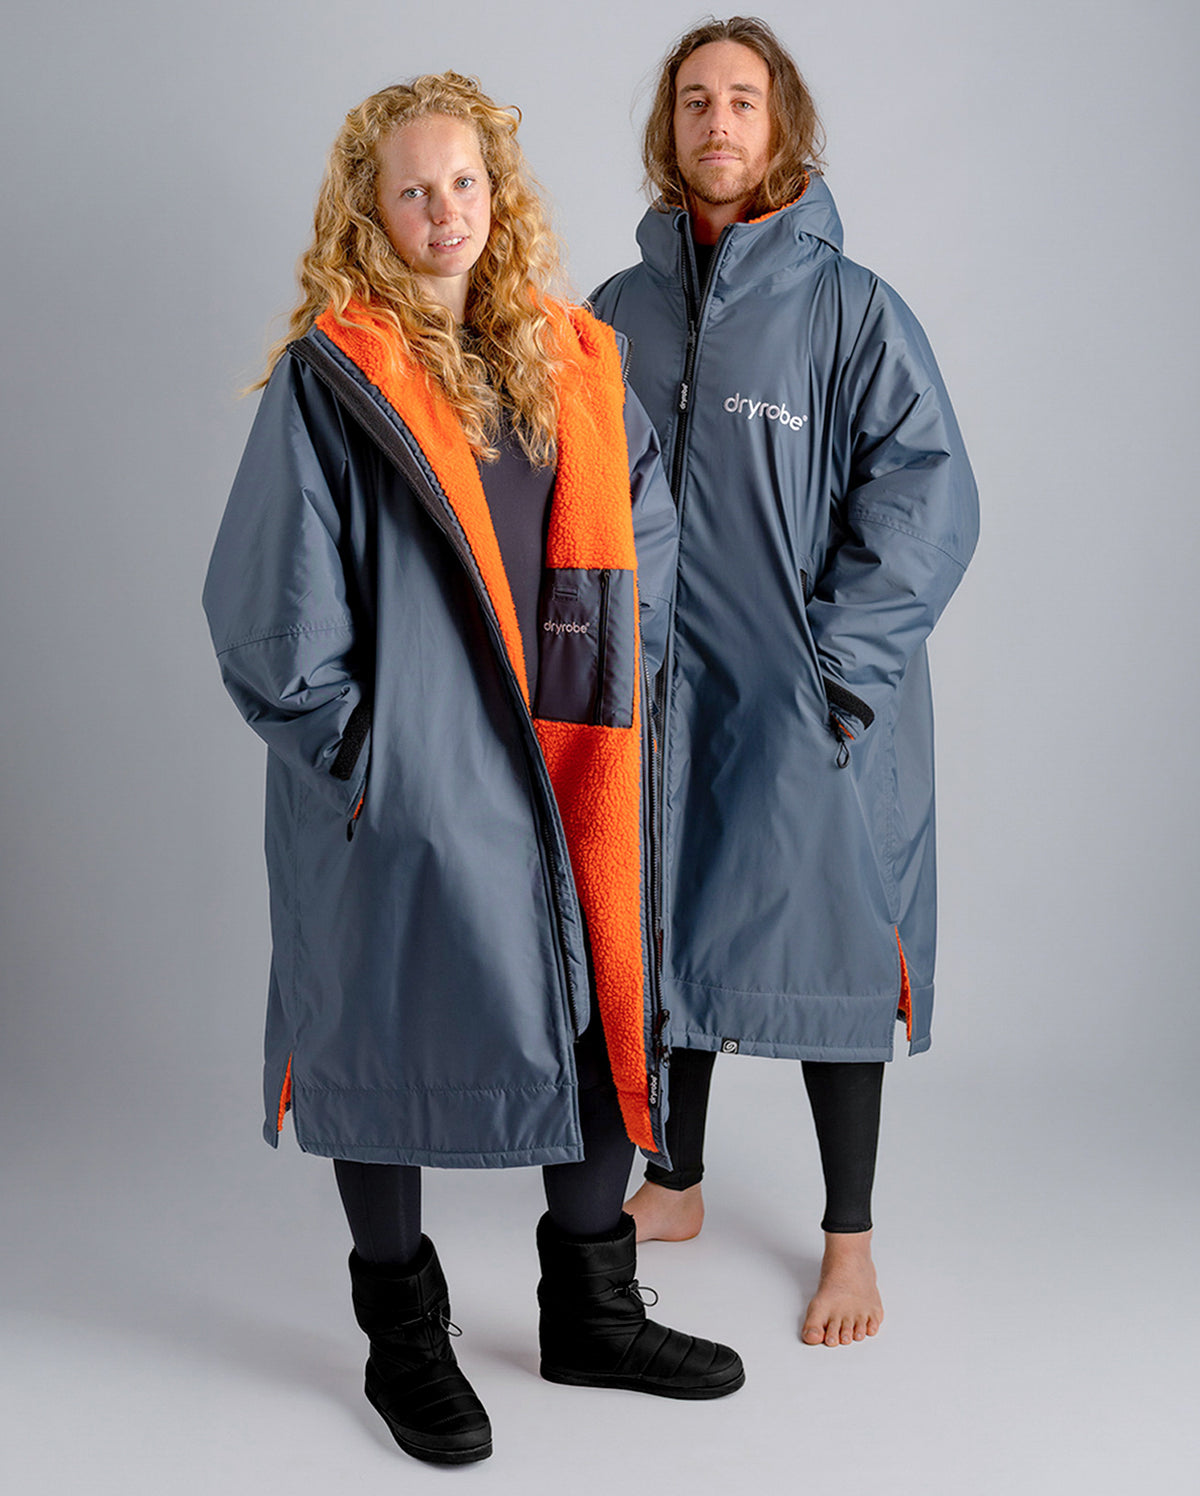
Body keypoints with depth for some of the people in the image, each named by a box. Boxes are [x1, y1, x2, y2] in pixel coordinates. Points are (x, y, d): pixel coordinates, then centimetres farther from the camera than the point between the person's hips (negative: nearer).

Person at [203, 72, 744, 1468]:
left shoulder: (565, 358, 8)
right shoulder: (330, 377, -8)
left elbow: (641, 525, 18)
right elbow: (271, 603, -9)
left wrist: (612, 677, 8)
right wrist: (347, 745, -10)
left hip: (558, 765, 5)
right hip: (401, 779, -5)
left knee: (605, 1019, 10)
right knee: (391, 1035, 6)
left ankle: (590, 1314, 31)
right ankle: (403, 1341, 26)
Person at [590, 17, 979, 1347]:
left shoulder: (850, 308, -6)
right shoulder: (620, 313, 6)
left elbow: (927, 492, -10)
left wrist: (839, 660, -16)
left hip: (812, 707, -4)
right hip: (659, 692, 4)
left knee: (824, 948, 5)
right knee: (664, 930, 15)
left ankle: (849, 1238, 23)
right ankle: (674, 1186, 36)